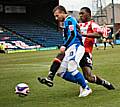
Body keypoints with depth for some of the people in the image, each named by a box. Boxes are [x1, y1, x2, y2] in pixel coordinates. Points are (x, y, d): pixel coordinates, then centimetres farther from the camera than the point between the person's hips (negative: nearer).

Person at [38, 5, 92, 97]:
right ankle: (81, 83, 6)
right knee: (61, 72, 4)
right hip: (71, 49, 10)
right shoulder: (66, 22, 24)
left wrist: (64, 46, -27)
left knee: (71, 68, -25)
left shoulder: (70, 20, -6)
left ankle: (87, 88, -17)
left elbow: (73, 35, -18)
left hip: (76, 47, -10)